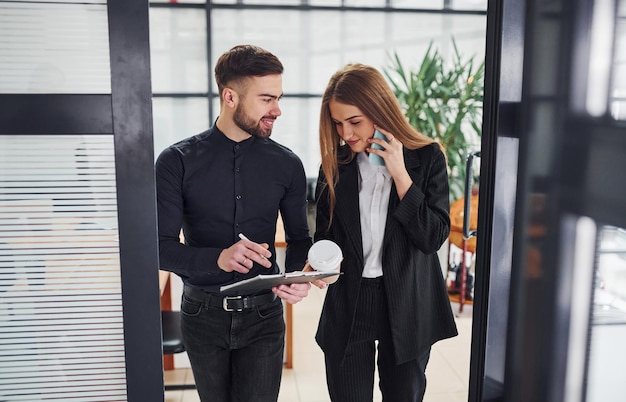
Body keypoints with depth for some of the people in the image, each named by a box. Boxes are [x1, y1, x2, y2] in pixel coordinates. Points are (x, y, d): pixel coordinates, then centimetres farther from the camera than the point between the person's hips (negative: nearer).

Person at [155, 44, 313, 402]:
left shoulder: (287, 164, -4)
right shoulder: (178, 162, -9)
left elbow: (299, 238, 6)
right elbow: (162, 248, -12)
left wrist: (297, 277, -16)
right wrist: (218, 258, -31)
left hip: (263, 315, 0)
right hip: (203, 314, 0)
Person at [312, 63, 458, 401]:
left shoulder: (427, 157, -6)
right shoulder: (335, 163, 0)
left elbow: (433, 237, -13)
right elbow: (325, 235, 6)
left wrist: (400, 175, -18)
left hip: (406, 306, -1)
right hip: (347, 304, 2)